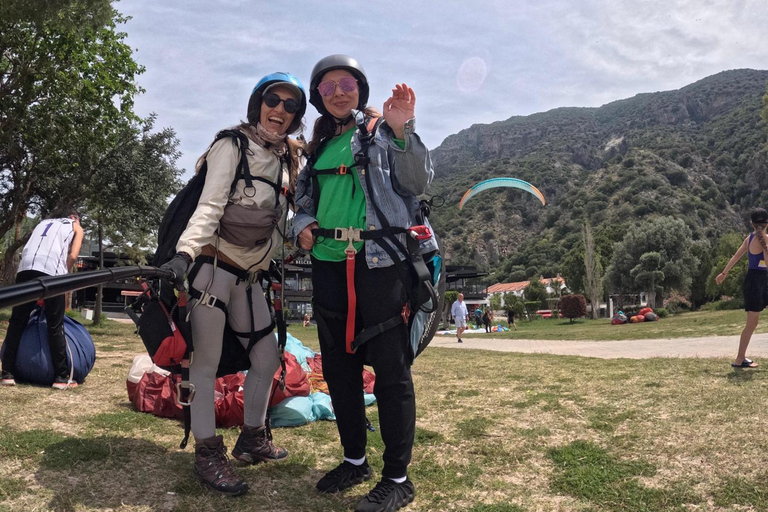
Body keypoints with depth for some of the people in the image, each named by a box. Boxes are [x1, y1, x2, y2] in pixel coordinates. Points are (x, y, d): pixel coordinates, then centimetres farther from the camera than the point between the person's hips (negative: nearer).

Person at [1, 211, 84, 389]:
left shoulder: (43, 222, 35)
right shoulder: (76, 227, 23)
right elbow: (72, 256, 5)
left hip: (26, 268, 4)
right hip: (51, 270, -4)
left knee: (17, 322, 11)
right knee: (55, 327, 2)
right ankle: (61, 377, 4)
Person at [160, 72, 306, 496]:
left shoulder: (289, 157, 13)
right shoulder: (233, 146, -8)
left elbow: (282, 214, 17)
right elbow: (210, 206, -20)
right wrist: (184, 253, -33)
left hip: (247, 274, 8)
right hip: (213, 265, -8)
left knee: (267, 357, 11)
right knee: (207, 361, -4)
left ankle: (252, 439, 28)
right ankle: (207, 454, 8)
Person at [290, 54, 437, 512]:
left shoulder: (382, 131, 3)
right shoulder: (319, 144, 18)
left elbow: (418, 183, -9)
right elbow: (305, 196, 27)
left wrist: (402, 132, -22)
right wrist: (301, 224, 5)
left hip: (380, 262, -6)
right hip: (329, 264, 7)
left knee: (390, 368, -3)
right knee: (338, 365, 12)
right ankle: (355, 459, 29)